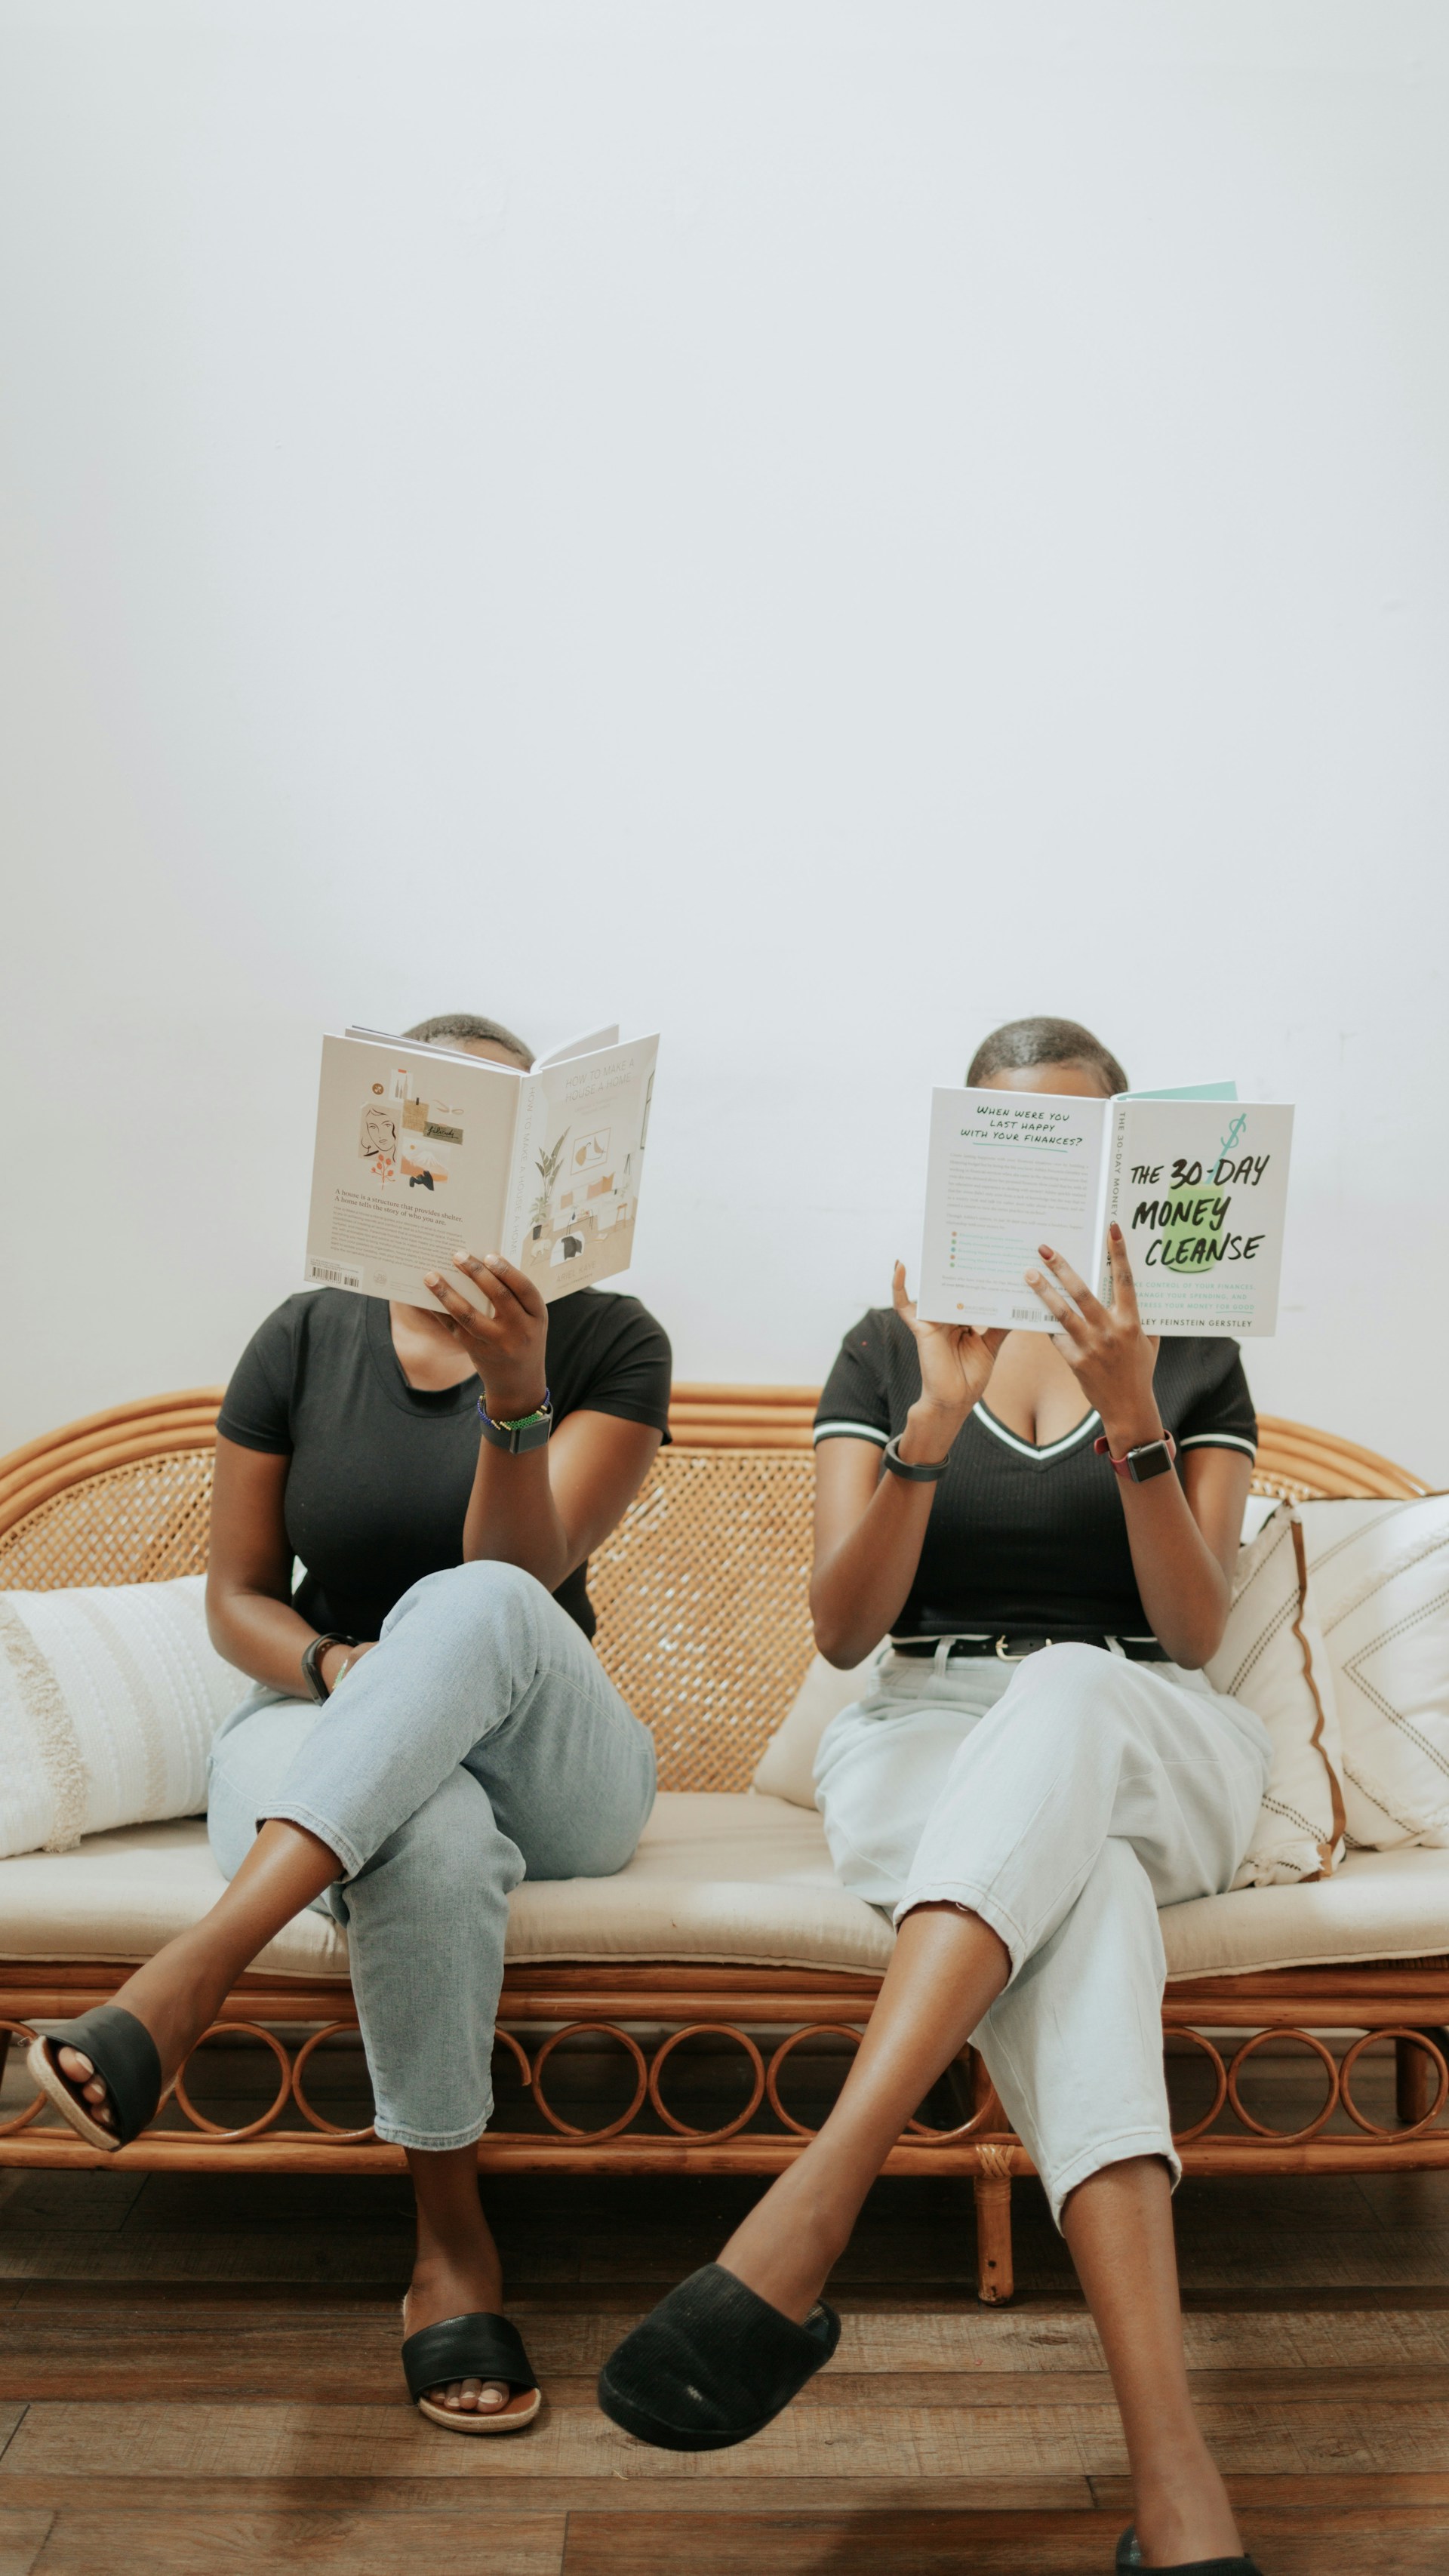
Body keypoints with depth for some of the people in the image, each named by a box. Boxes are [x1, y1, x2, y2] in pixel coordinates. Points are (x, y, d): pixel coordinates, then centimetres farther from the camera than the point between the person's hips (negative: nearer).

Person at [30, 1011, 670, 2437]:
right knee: (433, 1838, -39)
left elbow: (517, 1574, -15)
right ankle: (450, 2243, -22)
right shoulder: (308, 1337, 5)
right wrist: (338, 1666, -15)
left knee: (473, 1607, -38)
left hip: (547, 1761, 0)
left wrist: (517, 1392, -32)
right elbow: (235, 1598, 7)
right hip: (325, 1745, 1)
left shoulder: (609, 1340, -2)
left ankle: (183, 1980, -46)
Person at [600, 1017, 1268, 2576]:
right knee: (1078, 1897, -39)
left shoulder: (1192, 1354, 11)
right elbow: (843, 1631, -2)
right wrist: (934, 1423, -19)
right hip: (928, 1747, 0)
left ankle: (798, 2227, -53)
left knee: (1065, 1688, -40)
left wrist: (1133, 1421, -19)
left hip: (1149, 1746, 0)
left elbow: (1195, 1633, -2)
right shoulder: (887, 1348, 10)